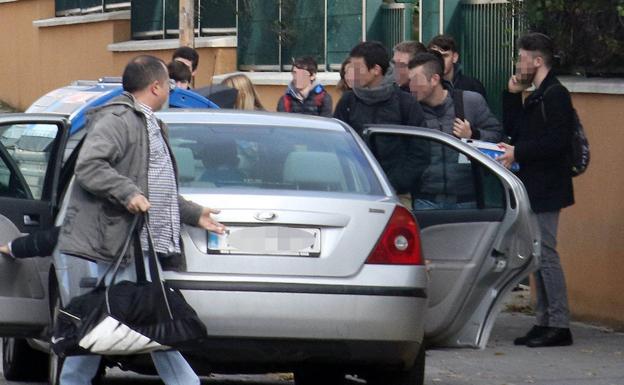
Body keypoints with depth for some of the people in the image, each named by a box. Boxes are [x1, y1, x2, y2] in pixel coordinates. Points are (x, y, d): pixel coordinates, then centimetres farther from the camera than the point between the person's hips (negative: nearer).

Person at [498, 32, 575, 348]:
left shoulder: (555, 95, -13)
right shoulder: (536, 97, 18)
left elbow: (558, 142, -22)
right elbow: (513, 130, 17)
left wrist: (518, 152, -21)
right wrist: (513, 95, 9)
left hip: (547, 189, -10)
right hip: (535, 188, 10)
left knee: (546, 254, -10)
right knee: (538, 256, 11)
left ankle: (559, 325, -9)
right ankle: (544, 322, 14)